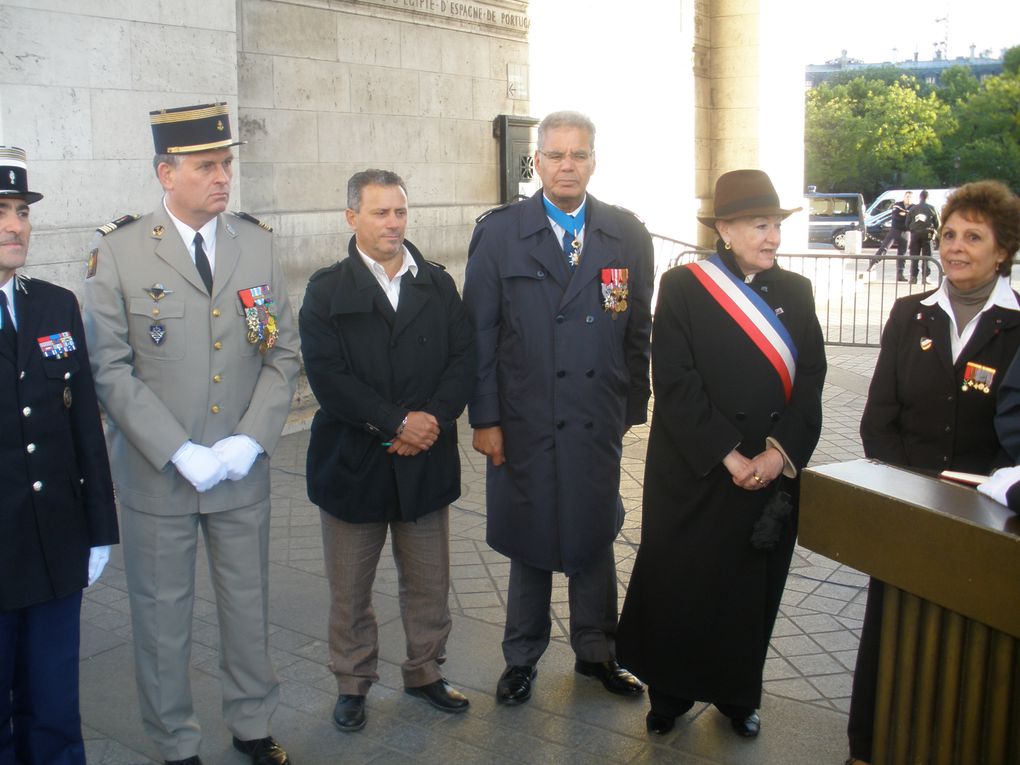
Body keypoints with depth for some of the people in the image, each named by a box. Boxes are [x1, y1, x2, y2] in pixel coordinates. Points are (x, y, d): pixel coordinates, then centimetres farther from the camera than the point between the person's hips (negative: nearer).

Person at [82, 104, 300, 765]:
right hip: (157, 475, -2)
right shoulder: (119, 252, -7)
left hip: (243, 471, 3)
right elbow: (111, 370, -9)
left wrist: (249, 442, -10)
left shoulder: (258, 244, 2)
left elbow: (285, 352, 2)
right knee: (162, 616, 12)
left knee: (249, 607, 15)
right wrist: (181, 454, -15)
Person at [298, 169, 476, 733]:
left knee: (428, 583, 15)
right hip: (353, 464, -2)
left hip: (427, 461, 3)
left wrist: (433, 419, -15)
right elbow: (327, 375, -14)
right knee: (349, 590, 12)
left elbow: (463, 360, 1)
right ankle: (353, 682, 31)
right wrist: (396, 422, -19)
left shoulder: (438, 284, 7)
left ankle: (425, 671, 34)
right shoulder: (327, 290, -3)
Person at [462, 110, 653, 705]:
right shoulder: (499, 232, -2)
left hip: (599, 423, 2)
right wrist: (485, 417, -6)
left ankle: (596, 651, 36)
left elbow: (638, 331, 7)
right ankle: (522, 658, 32)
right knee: (530, 542, 11)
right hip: (525, 423, -2)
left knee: (594, 537, 15)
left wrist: (633, 407, 5)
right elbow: (480, 332, -3)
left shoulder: (628, 235, 4)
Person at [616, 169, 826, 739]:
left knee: (753, 588, 13)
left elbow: (811, 381, 1)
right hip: (696, 475, -3)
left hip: (775, 472, 4)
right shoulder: (683, 287, -5)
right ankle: (670, 692, 27)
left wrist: (779, 452, -12)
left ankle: (738, 693, 32)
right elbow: (675, 383, -12)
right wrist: (728, 457, -16)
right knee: (680, 585, 7)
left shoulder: (795, 291, 7)